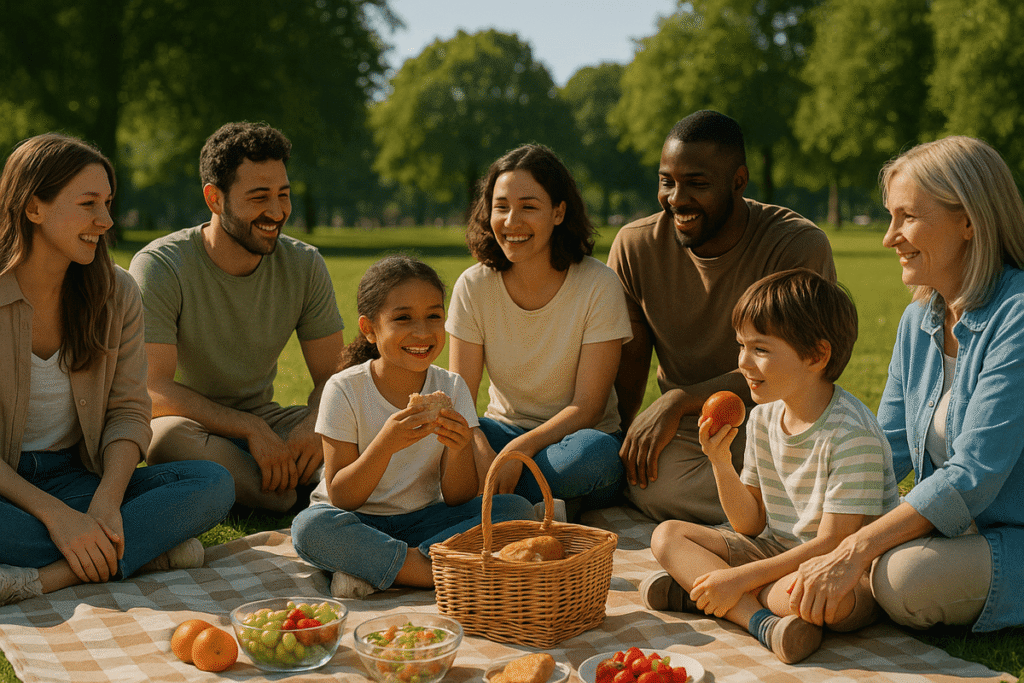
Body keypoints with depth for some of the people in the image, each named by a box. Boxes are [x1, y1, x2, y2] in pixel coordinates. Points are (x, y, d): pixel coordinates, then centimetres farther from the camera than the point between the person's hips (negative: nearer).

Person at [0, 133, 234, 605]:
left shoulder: (116, 293, 3)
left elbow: (128, 411, 1)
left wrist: (108, 499, -19)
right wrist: (54, 514, -25)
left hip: (76, 477, 4)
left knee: (213, 483, -20)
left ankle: (44, 578, -31)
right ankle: (146, 550, -25)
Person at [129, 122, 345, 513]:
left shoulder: (305, 266, -3)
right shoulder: (159, 267, -16)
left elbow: (333, 375, -4)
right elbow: (153, 391, -23)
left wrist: (315, 424, -28)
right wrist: (251, 429, -34)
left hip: (263, 422, 3)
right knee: (169, 433, -40)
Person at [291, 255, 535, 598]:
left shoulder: (452, 389, -4)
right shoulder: (345, 390, -12)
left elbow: (459, 500, -5)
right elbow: (340, 499, -15)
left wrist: (459, 450, -27)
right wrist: (386, 444, -31)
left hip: (424, 522, 3)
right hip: (359, 523, -3)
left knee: (517, 509, -19)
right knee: (310, 527, -35)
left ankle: (372, 569, -23)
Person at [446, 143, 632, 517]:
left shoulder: (599, 286, -14)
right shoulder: (473, 287, -6)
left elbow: (588, 407, -15)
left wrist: (522, 449, -30)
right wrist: (479, 447, -31)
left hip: (575, 435, -2)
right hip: (504, 432, 2)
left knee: (595, 452, -38)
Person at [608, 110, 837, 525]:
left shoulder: (800, 246, -13)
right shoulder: (635, 246, -1)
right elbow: (629, 360, 4)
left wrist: (680, 400, -24)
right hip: (687, 431, 3)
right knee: (653, 480, -33)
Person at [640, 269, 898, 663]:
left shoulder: (851, 433, -22)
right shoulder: (763, 417, 1)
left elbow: (832, 544, -23)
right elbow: (752, 524, 6)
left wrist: (741, 578, -24)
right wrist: (721, 463, -10)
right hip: (780, 549, 8)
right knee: (668, 535, -3)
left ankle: (691, 590, -21)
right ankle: (760, 619, -24)